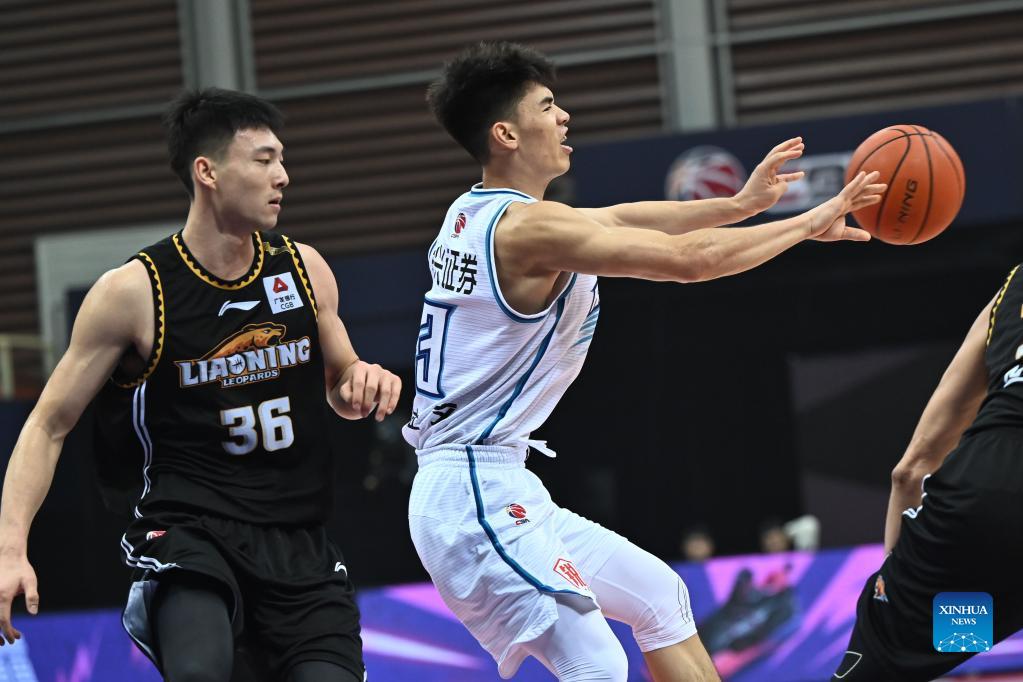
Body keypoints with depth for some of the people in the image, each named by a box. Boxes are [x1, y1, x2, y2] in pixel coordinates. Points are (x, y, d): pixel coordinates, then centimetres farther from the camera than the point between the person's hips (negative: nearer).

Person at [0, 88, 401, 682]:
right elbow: (49, 425, -2)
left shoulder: (304, 269, 5)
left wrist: (363, 383, -3)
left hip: (298, 543, 5)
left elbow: (339, 387, 23)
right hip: (187, 533, -5)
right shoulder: (133, 292, -8)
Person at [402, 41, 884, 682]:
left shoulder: (476, 214, 13)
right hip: (475, 492, -11)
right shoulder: (528, 226, -16)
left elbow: (615, 219, 21)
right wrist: (808, 225, -6)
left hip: (501, 491, 11)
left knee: (659, 595, 21)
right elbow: (688, 259, -17)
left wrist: (739, 204, 16)